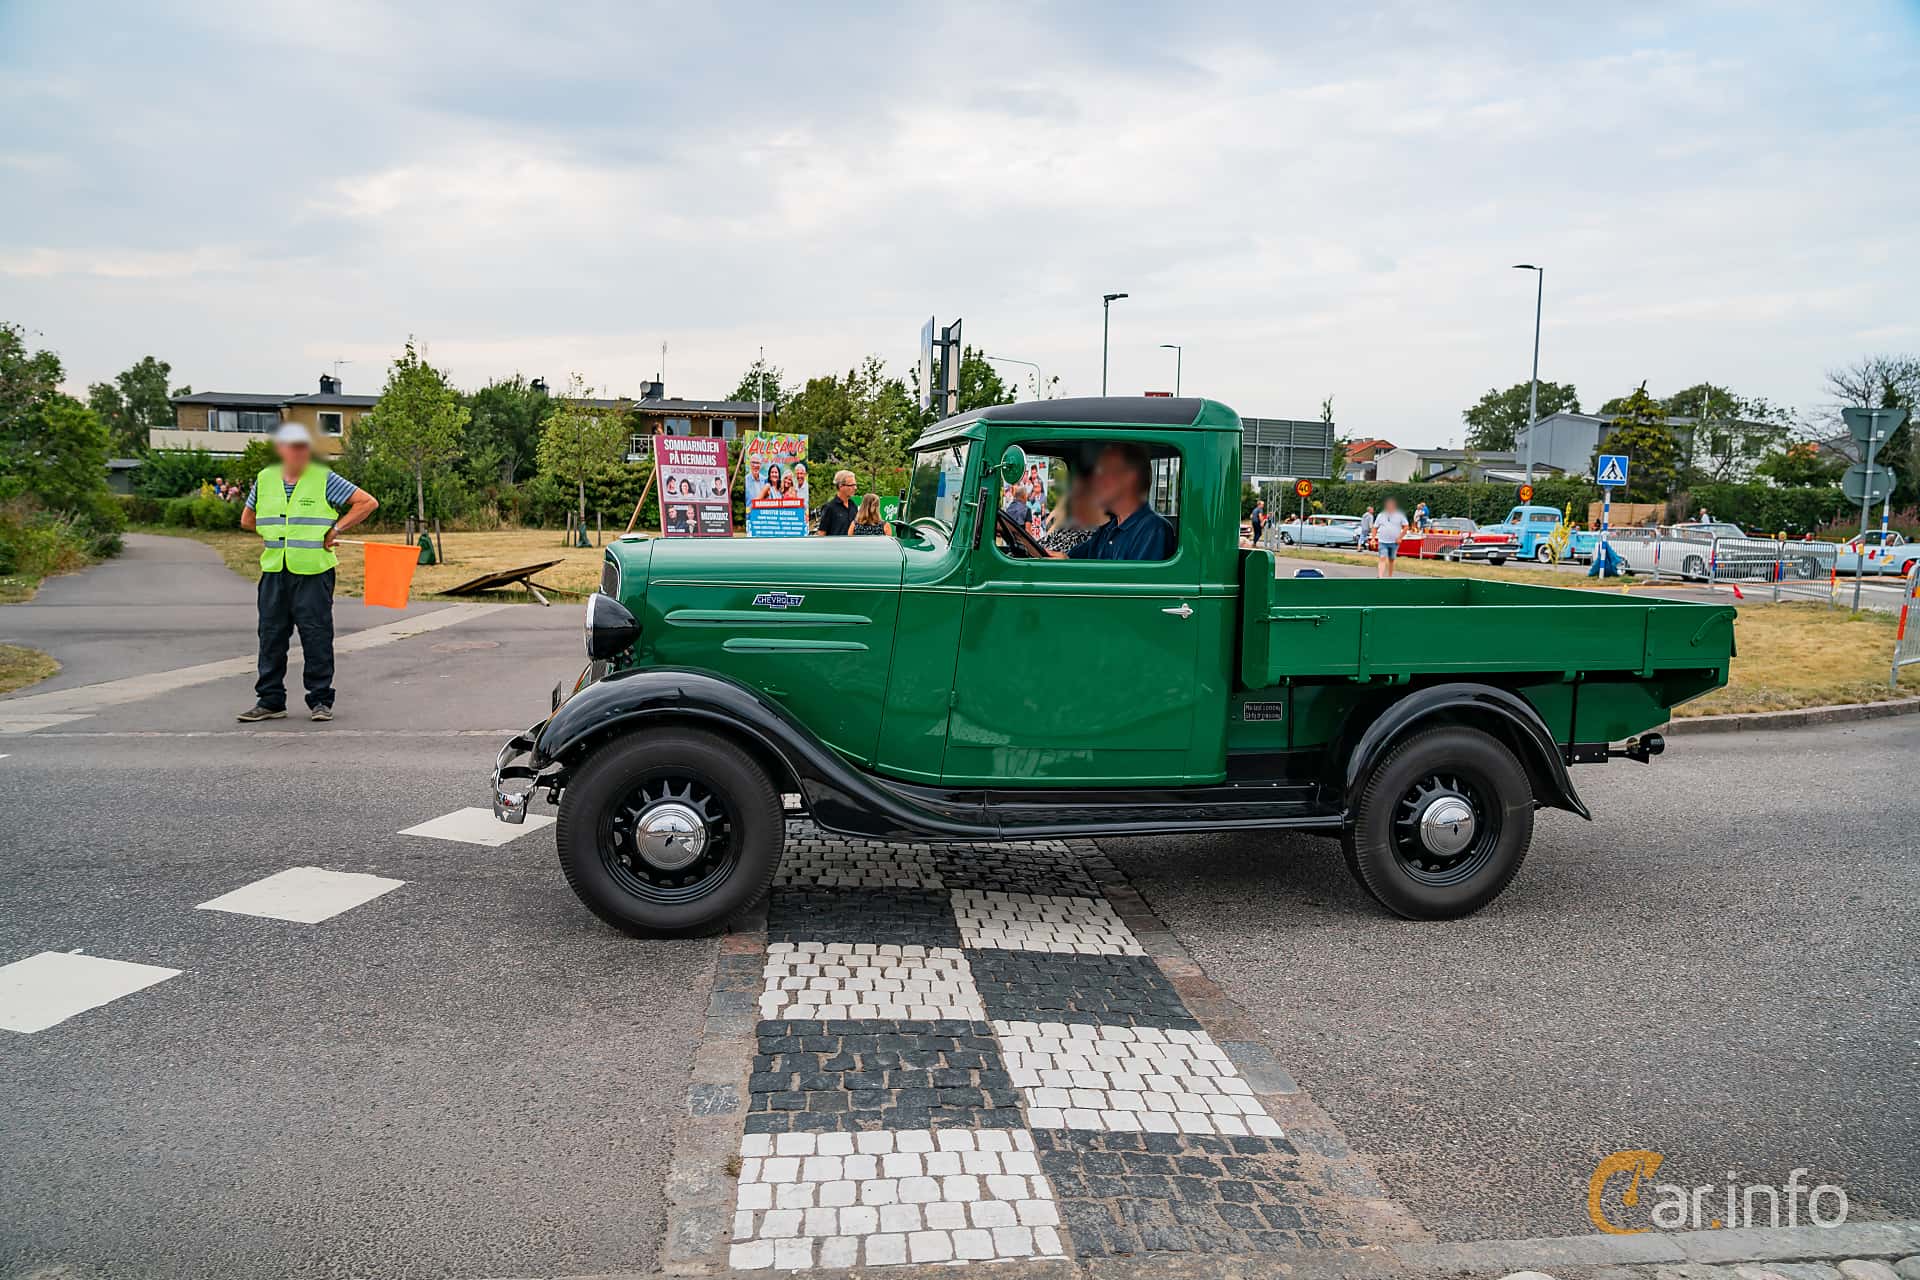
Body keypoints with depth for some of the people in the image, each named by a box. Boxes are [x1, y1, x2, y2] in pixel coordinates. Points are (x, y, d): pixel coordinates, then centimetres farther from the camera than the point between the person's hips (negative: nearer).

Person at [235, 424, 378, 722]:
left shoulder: (325, 480, -3)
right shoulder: (264, 480, 10)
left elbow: (368, 502, -3)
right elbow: (247, 520, 24)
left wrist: (336, 529, -5)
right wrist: (274, 533, 10)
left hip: (314, 573, -4)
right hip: (274, 572, 4)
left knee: (316, 637, -2)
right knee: (271, 636, 7)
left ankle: (320, 700, 7)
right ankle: (270, 701, 16)